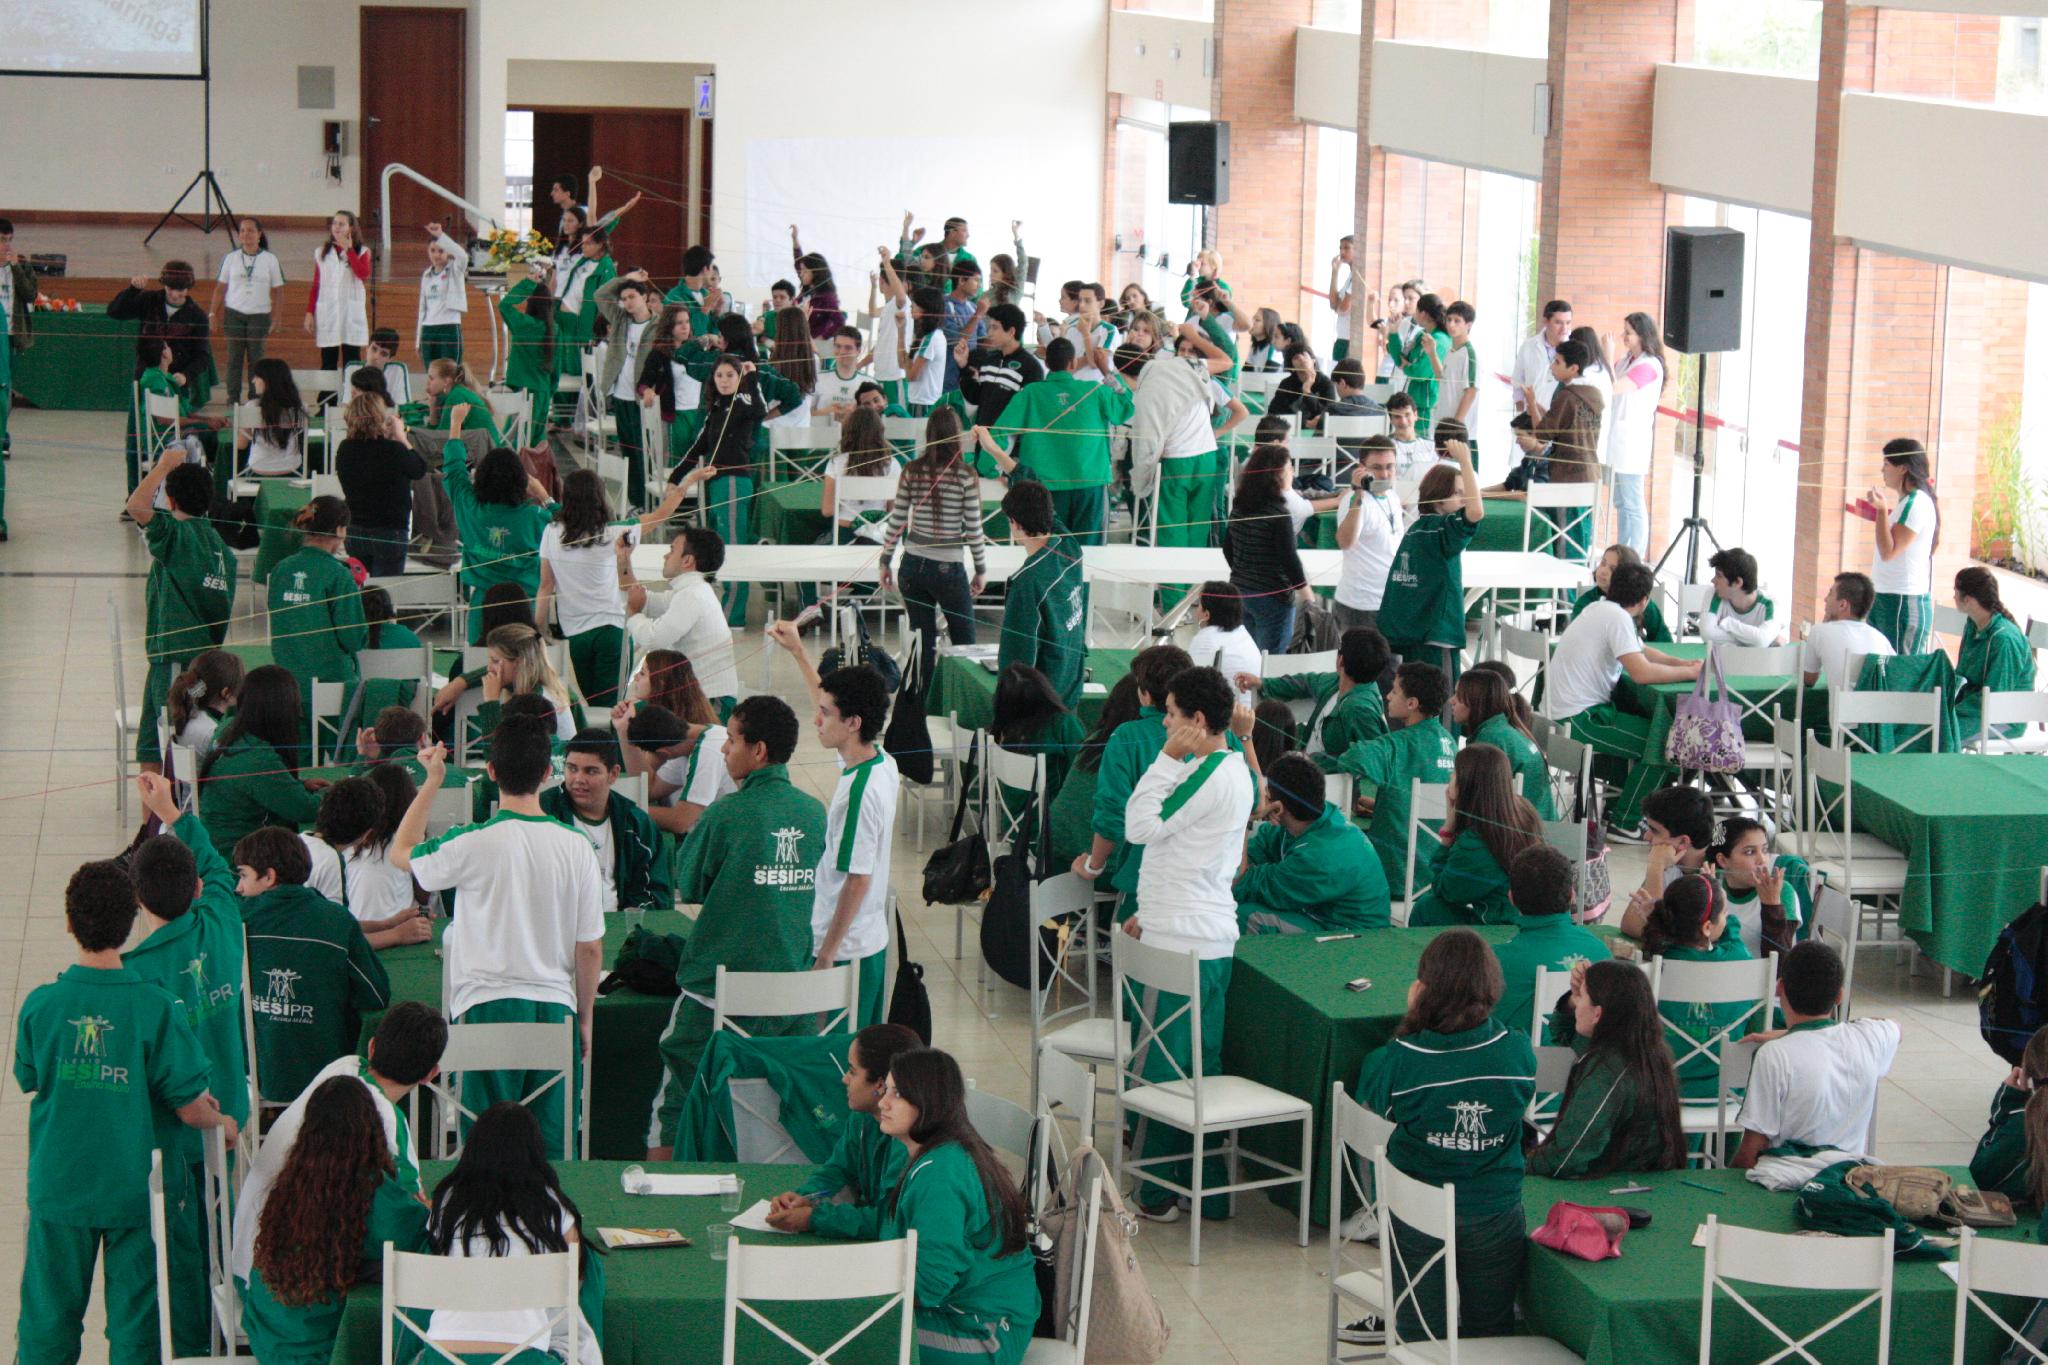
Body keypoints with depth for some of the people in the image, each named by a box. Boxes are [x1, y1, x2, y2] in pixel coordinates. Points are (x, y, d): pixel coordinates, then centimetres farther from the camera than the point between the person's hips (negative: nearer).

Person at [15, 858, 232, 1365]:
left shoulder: (40, 1005, -12)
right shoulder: (155, 1008, -18)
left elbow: (29, 1080, 5)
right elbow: (190, 1108, -13)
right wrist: (222, 1124, 8)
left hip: (58, 1186, 2)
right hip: (137, 1189, -2)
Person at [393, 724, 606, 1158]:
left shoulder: (472, 844, -9)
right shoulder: (576, 848, -1)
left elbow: (400, 853, 11)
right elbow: (590, 948, 4)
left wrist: (432, 781, 18)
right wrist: (584, 1019, 17)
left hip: (488, 1003, -2)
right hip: (555, 1006, 2)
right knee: (554, 1146, 7)